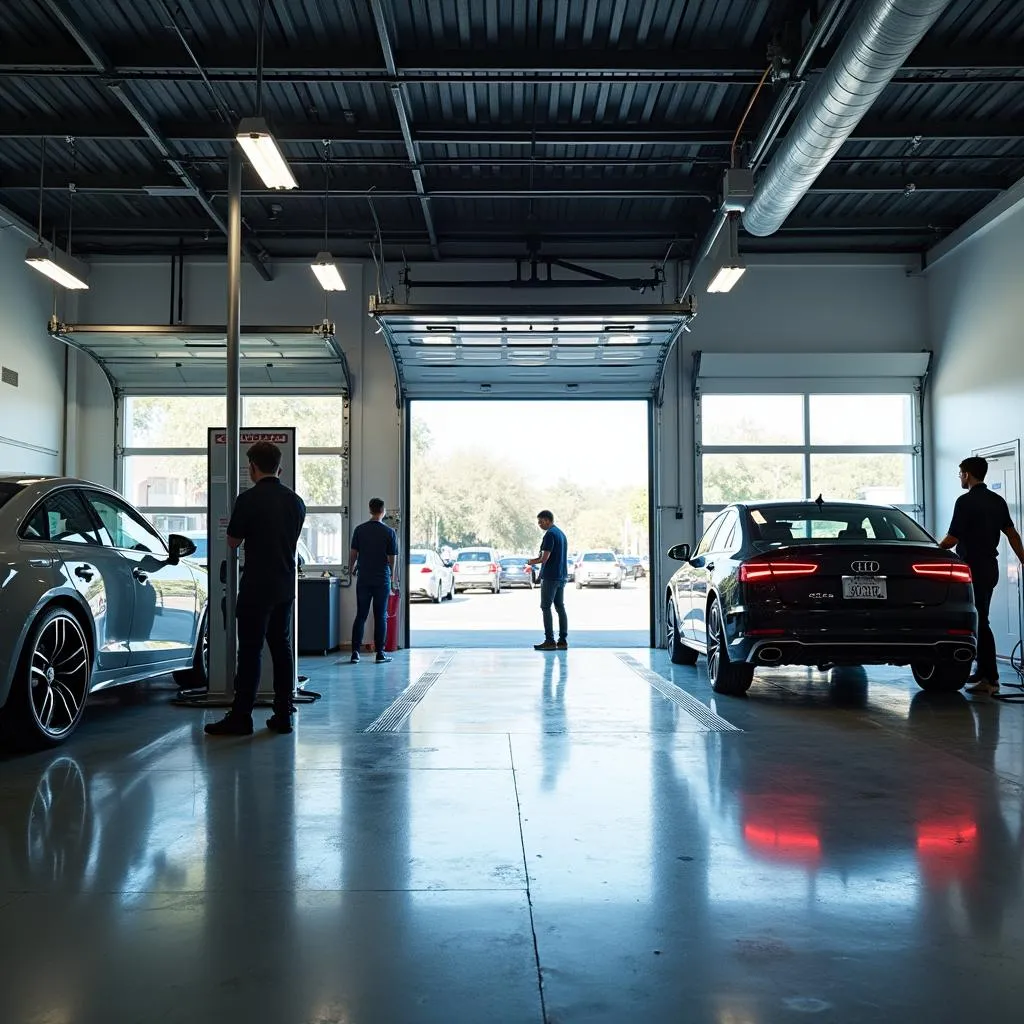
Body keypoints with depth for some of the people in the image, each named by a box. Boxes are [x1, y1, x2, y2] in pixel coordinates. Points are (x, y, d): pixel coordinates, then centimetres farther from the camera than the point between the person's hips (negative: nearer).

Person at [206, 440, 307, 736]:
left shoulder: (248, 499, -11)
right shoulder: (296, 501, 8)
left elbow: (233, 542, -2)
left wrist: (233, 527, 18)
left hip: (257, 586, -6)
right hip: (285, 585, 6)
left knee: (250, 650, -4)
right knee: (281, 647, 10)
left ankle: (240, 717, -1)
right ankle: (283, 716, 12)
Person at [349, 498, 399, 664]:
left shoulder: (359, 530, -1)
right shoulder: (389, 532, -6)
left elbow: (353, 553, 2)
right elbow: (392, 559, -4)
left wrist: (351, 569, 21)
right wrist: (393, 580, 9)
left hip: (363, 580, 2)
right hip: (382, 580, -2)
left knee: (360, 616, 8)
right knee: (381, 617, 4)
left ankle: (355, 652, 6)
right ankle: (380, 653, 6)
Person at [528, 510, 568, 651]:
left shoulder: (550, 534, -15)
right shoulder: (561, 533, 15)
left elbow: (545, 558, -19)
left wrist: (533, 561, -1)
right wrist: (538, 560, 15)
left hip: (550, 577, -9)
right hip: (561, 576, 9)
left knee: (546, 608, -5)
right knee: (560, 607, 9)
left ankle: (550, 641, -7)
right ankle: (563, 640, 9)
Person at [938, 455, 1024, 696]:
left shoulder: (966, 501, -14)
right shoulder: (997, 501, 10)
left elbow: (952, 539, -15)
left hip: (973, 568, -8)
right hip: (990, 567, 8)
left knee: (979, 623, -5)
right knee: (980, 620, 16)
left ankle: (990, 678, -4)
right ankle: (984, 672, 21)